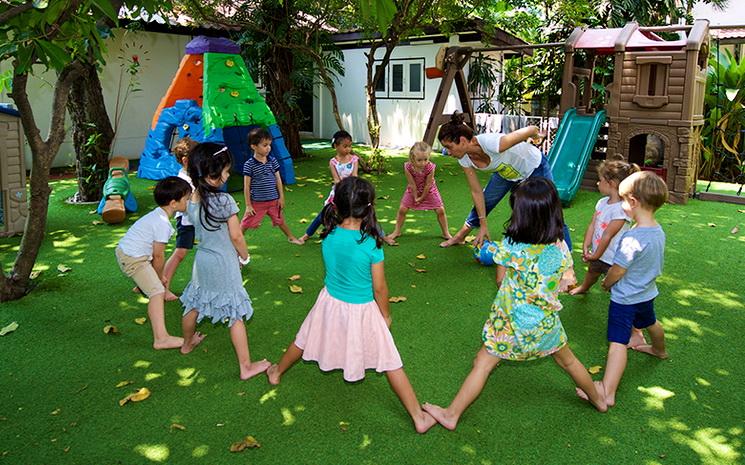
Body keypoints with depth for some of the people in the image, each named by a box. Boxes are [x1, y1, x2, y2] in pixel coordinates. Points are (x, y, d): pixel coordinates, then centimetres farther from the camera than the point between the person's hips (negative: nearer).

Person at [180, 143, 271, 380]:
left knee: (193, 304, 25)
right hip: (223, 265, -7)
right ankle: (246, 366, 8)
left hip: (202, 260, 7)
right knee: (235, 315, 1)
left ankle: (188, 343, 50)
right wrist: (245, 256, 0)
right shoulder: (224, 201, -22)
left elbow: (197, 229, 7)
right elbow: (236, 236, -18)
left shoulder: (192, 199, -3)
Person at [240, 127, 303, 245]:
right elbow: (246, 186, -11)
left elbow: (278, 180, 6)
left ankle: (291, 237, 42)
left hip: (273, 200, 4)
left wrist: (281, 197, 6)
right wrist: (248, 205, -10)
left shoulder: (272, 161, -2)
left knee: (280, 221, 22)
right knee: (245, 224, 4)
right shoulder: (249, 164, -14)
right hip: (256, 202, -4)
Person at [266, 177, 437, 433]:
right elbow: (379, 288, -15)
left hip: (330, 303, 4)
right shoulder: (371, 244, -25)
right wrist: (386, 315, 2)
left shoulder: (328, 237, -13)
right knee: (391, 363, 6)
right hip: (362, 311, -4)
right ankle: (419, 417, 16)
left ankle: (277, 372, 54)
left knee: (303, 340, 29)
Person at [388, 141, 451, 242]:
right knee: (402, 209, 0)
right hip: (412, 190, 1)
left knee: (440, 210, -3)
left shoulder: (430, 167, -34)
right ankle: (397, 232, 18)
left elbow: (428, 184, -22)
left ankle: (446, 233, 14)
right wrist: (416, 197, -12)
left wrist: (422, 197, -11)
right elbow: (412, 184, -21)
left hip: (429, 190, -1)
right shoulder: (408, 167, -32)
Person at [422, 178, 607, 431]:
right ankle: (598, 398, 51)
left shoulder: (509, 246, -22)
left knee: (482, 365, 8)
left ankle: (451, 415, 16)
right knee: (568, 361, 28)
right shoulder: (560, 247, -13)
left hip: (511, 324, -3)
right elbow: (561, 282, 2)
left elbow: (500, 280, -8)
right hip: (546, 322, 4)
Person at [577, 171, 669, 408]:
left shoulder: (633, 238, -33)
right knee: (650, 322, 34)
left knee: (618, 342, -9)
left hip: (625, 299, -9)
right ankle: (660, 350, 64)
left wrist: (606, 283, -2)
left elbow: (617, 272, -24)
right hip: (647, 292, 9)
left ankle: (607, 392, -9)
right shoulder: (658, 231, -6)